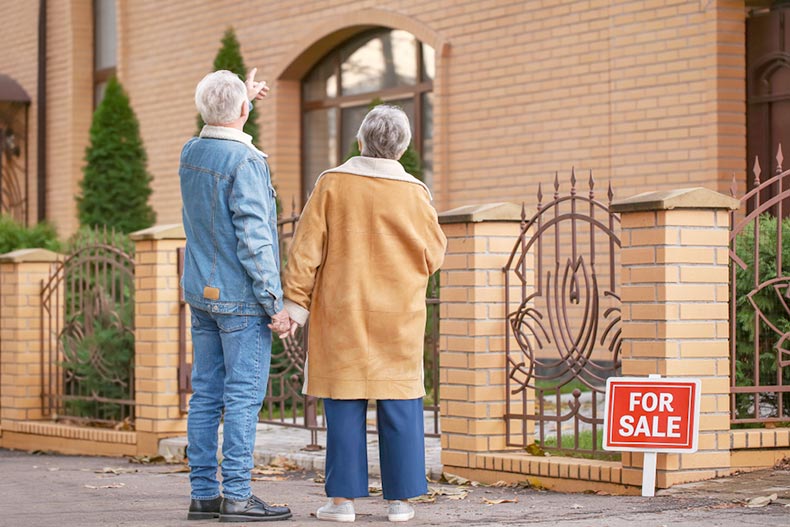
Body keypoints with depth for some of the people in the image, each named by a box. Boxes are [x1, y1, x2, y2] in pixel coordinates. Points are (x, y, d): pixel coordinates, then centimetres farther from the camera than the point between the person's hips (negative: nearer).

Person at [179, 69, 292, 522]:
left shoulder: (190, 154, 7)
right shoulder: (245, 162, -17)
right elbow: (254, 239, -20)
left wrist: (245, 96, 42)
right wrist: (275, 302, -16)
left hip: (202, 295, 8)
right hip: (240, 297, -8)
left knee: (206, 394, 8)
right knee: (244, 395, -5)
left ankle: (203, 493, 10)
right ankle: (237, 496, -4)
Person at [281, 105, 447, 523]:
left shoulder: (332, 184, -5)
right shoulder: (414, 193, -4)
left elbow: (306, 249, -5)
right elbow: (434, 256, 4)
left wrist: (295, 303, -1)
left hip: (342, 316, 0)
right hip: (398, 317, 0)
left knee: (344, 406, 3)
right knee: (400, 406, 6)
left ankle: (342, 498, 3)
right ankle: (400, 499, 8)